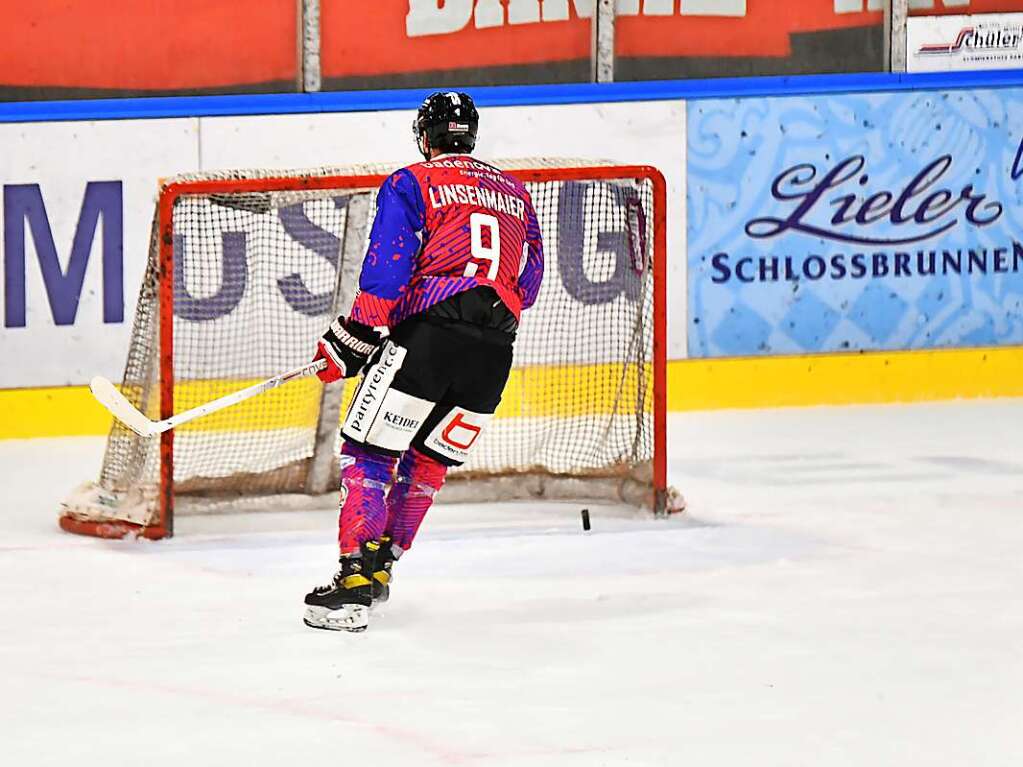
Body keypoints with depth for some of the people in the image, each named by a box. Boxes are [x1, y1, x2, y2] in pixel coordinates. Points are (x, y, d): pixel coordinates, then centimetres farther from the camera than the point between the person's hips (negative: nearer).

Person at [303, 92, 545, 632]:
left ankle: (355, 580, -13)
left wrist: (354, 337, -6)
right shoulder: (514, 192, 24)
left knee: (368, 451, -1)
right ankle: (380, 566, 20)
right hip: (494, 351, 5)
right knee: (428, 461, 19)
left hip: (428, 333, -5)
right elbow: (528, 282, 25)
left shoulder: (412, 183, 7)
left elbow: (387, 267, -7)